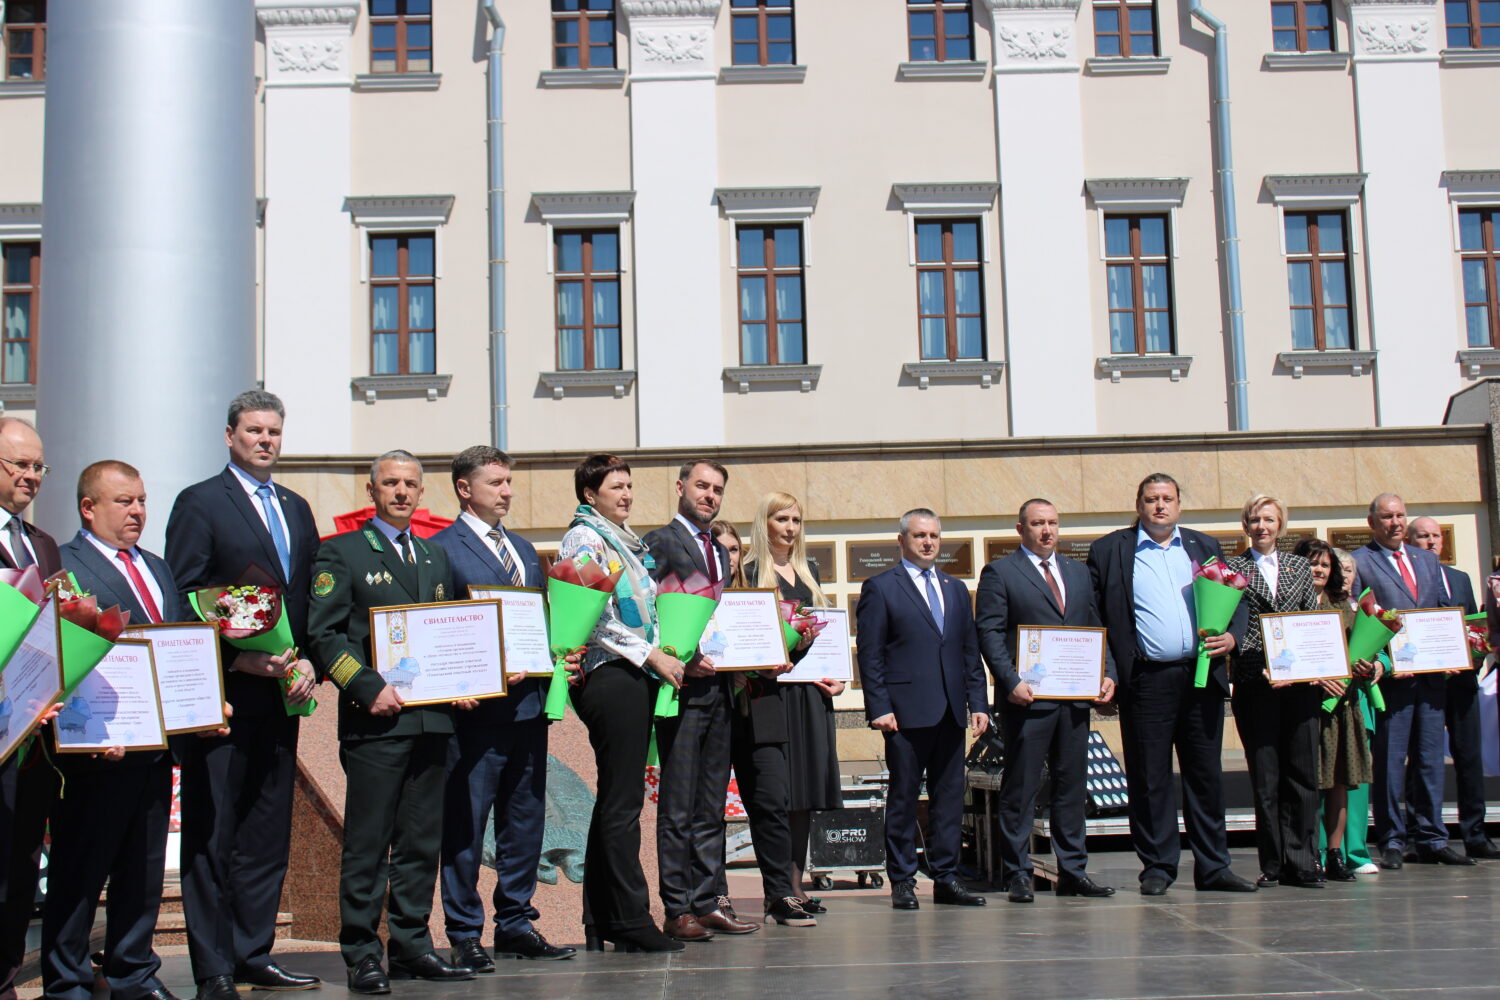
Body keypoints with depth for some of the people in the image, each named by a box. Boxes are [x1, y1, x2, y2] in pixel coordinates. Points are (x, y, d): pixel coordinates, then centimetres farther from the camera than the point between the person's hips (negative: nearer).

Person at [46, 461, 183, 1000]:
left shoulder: (157, 568, 19)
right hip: (100, 752, -7)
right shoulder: (60, 568, -6)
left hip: (156, 747, 7)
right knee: (80, 870, 3)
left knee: (144, 869, 15)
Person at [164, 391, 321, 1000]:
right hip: (222, 696, -6)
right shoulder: (199, 503, -2)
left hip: (280, 696, 6)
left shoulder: (296, 509, 18)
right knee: (211, 836, -1)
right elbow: (182, 603, -8)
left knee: (268, 835, 10)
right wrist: (239, 659, -15)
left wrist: (307, 661, 3)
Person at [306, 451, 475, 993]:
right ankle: (361, 955, 5)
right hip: (374, 721, -6)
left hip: (432, 718, 6)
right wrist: (369, 687, -16)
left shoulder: (436, 557, 20)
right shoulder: (342, 552, 2)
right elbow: (323, 634, -6)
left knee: (422, 841, 9)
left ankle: (411, 947, 18)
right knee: (367, 844, -3)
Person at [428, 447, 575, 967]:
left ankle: (516, 924, 22)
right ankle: (464, 934, 8)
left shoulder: (524, 549, 19)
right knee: (465, 823, -1)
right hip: (476, 706, -7)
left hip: (529, 701, 7)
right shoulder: (441, 549, -4)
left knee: (525, 820, 12)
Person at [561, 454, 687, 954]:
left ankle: (600, 922, 17)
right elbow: (592, 618, -15)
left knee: (615, 800, 11)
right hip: (611, 676, -10)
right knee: (622, 802, -8)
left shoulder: (626, 542, 21)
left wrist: (666, 653, 13)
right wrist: (651, 655, -16)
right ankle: (631, 922, -5)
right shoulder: (584, 539, -6)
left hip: (637, 677, 10)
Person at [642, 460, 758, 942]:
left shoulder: (721, 551, 22)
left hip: (719, 686, 8)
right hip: (682, 686, -7)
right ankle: (677, 910, 0)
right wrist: (683, 661, -18)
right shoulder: (660, 541, -2)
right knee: (678, 806, -4)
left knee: (711, 806, 9)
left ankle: (707, 902, 14)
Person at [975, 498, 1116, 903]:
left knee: (1071, 785, 10)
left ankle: (1073, 871, 17)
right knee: (1021, 788, -1)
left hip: (1076, 698, 6)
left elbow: (1096, 628, 17)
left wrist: (1107, 673, 2)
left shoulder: (1078, 572, 18)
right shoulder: (999, 573, 0)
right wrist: (1011, 682, -18)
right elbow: (989, 633, -7)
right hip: (1028, 698, -5)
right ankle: (1017, 874, 6)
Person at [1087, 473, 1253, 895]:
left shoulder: (1204, 547, 15)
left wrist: (1231, 636, -4)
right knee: (1149, 778, 1)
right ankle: (1157, 867, 11)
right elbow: (1091, 616, 3)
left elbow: (1235, 600, 16)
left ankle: (1213, 867, 14)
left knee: (1207, 775, 7)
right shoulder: (1109, 551, 5)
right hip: (1147, 681, -3)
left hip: (1202, 676, 3)